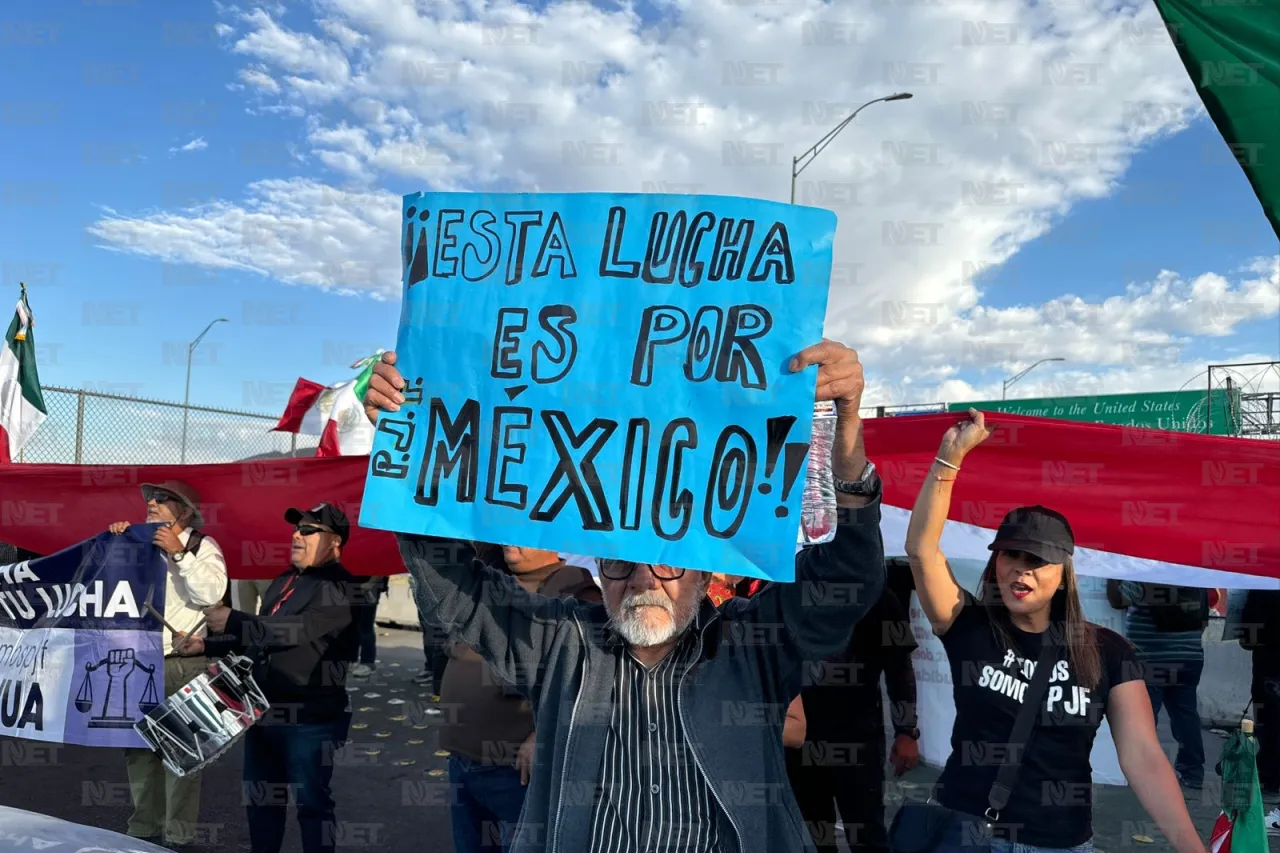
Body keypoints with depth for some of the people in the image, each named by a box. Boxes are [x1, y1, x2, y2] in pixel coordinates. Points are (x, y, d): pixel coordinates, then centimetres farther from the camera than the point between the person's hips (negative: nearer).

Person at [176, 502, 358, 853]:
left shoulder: (339, 588, -15)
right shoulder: (283, 582, 15)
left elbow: (297, 630, -28)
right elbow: (259, 636, 24)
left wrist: (233, 620, -28)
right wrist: (208, 645, 14)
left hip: (309, 718, -9)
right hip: (265, 709, 9)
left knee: (312, 801, 3)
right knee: (260, 796, 20)